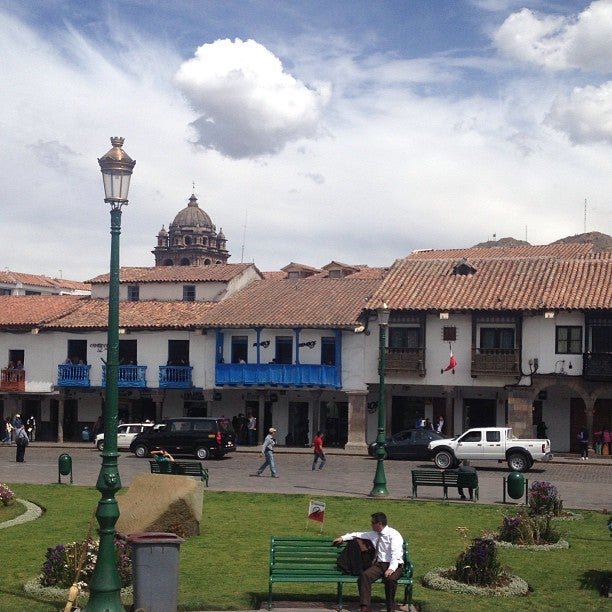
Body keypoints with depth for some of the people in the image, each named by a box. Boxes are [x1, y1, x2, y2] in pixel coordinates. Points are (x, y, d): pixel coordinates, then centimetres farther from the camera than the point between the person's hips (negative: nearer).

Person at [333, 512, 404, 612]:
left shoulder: (393, 534, -8)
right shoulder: (374, 534, 14)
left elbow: (396, 553, -20)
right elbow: (359, 534, 31)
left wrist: (391, 568, -34)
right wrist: (343, 538, 28)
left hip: (394, 565, -5)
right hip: (379, 564, 6)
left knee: (390, 578, -37)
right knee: (364, 575, -24)